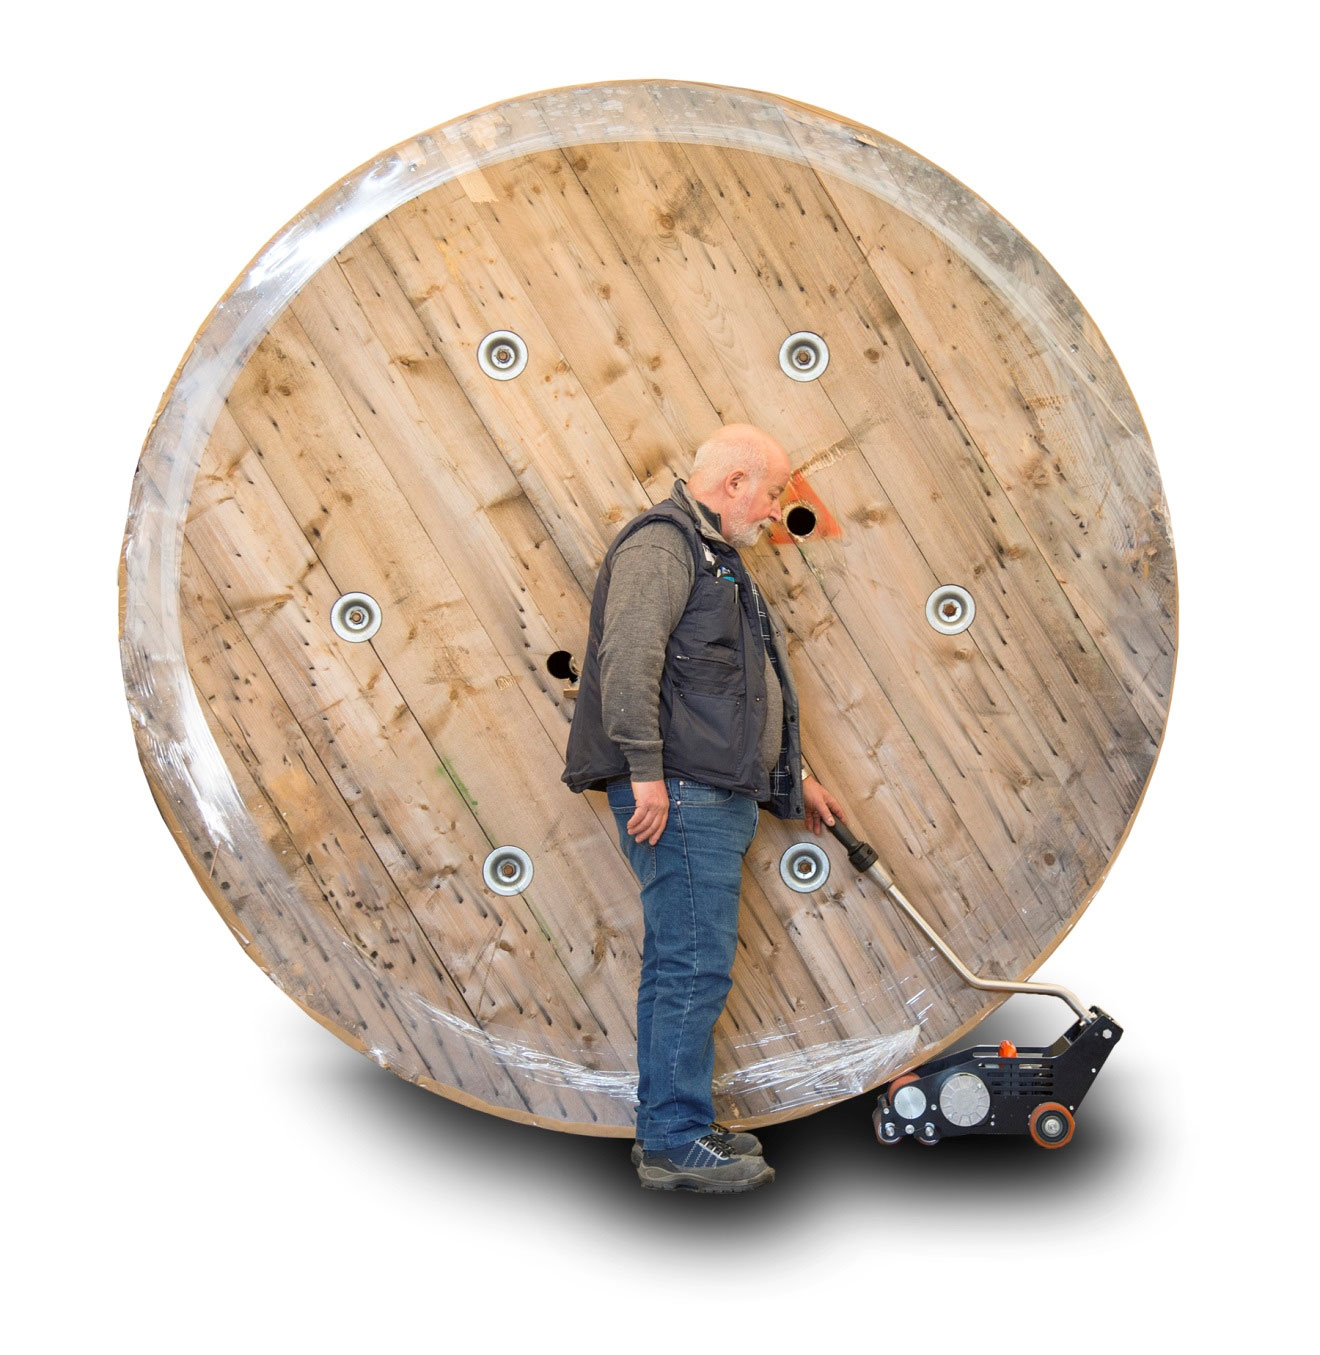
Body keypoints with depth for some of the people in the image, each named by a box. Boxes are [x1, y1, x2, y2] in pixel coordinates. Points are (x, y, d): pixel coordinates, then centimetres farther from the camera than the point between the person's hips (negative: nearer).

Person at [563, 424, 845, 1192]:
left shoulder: (717, 557, 27)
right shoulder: (662, 544, -7)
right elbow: (628, 659, -21)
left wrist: (796, 778, 31)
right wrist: (647, 771, -25)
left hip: (717, 797, 11)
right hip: (679, 793, -11)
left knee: (681, 967, 12)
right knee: (696, 966, -10)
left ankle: (669, 1129, 19)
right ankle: (676, 1144, -4)